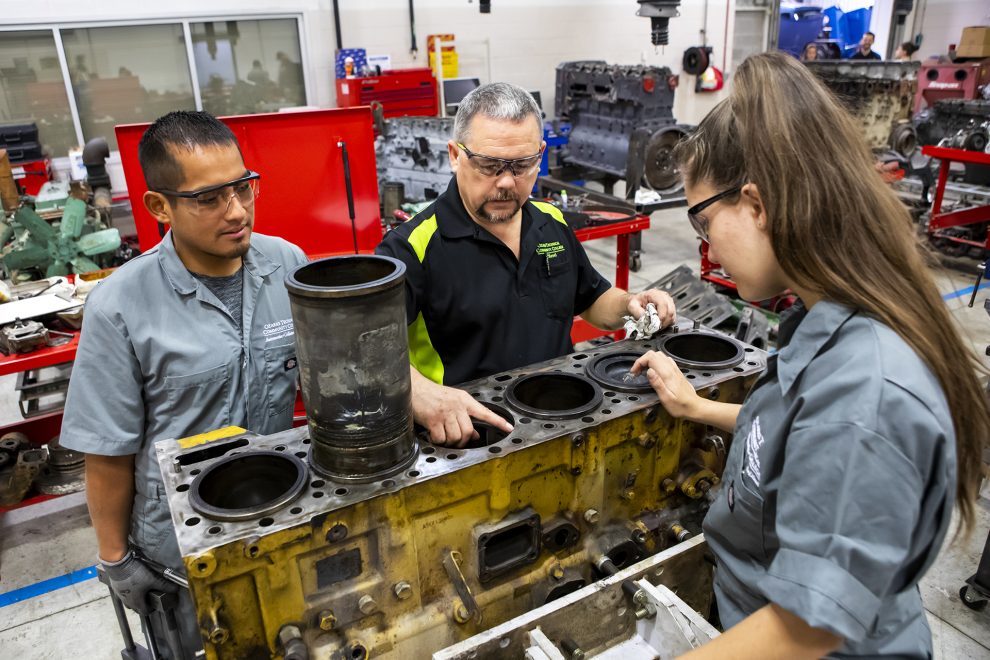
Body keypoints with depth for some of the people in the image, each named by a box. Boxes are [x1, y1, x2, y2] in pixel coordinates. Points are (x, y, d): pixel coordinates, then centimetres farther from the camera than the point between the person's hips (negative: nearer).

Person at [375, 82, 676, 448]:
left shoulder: (552, 223, 13)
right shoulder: (414, 245, -10)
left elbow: (593, 299, 29)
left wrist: (630, 305, 7)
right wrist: (421, 394, -41)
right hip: (465, 434, -6)